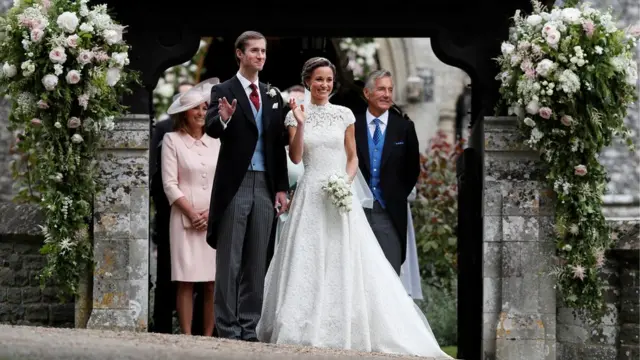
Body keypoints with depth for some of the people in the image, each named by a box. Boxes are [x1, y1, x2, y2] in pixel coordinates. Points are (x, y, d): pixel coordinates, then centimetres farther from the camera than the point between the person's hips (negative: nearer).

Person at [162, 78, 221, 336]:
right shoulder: (172, 140, 4)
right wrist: (192, 214, -9)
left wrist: (212, 212, -5)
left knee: (214, 283, -2)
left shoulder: (216, 142, 13)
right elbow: (170, 184, -1)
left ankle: (208, 337, 1)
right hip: (185, 219, -3)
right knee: (186, 281, -6)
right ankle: (187, 337, -4)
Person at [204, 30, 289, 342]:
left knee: (257, 262, 6)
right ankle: (228, 329, 1)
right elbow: (212, 129, -17)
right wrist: (223, 119, -39)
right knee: (229, 261, -1)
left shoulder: (273, 96, 14)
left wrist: (281, 188, 7)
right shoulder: (223, 91, -1)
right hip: (235, 184, -4)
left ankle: (249, 328, 10)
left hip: (265, 186, 4)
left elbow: (279, 146, 13)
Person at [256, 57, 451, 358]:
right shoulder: (296, 115, 4)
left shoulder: (344, 115, 6)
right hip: (310, 195, -1)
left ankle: (348, 330, 4)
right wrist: (300, 124, -15)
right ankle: (307, 330, 3)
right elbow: (295, 158, -4)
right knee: (307, 262, -3)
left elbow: (353, 157, 9)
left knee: (345, 262, -2)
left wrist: (347, 181, -9)